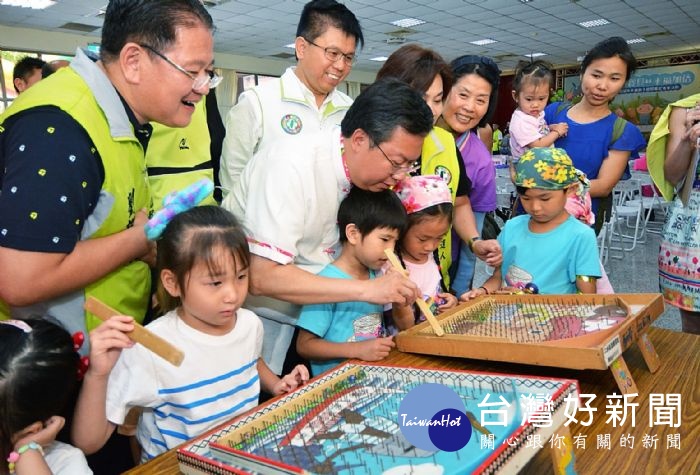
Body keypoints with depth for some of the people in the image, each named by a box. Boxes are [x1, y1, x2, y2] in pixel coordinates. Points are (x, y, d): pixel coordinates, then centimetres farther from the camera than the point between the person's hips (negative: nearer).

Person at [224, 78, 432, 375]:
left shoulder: (367, 171, -4)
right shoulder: (292, 165, -25)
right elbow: (262, 277, -30)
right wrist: (367, 289, -29)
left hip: (308, 314, 6)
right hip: (257, 314, -6)